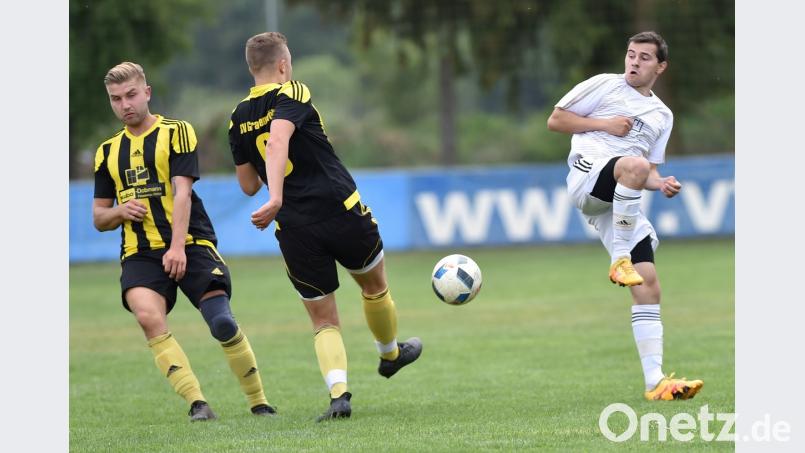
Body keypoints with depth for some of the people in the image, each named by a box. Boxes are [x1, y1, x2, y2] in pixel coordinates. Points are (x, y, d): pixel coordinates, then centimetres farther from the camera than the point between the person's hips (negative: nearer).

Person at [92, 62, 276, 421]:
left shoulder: (176, 132, 3)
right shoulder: (108, 152, 17)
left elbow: (181, 193, -9)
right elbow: (99, 218, 21)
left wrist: (177, 247, -21)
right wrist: (120, 211, -4)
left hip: (191, 245, -3)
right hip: (140, 253, 3)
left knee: (223, 324, -17)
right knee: (148, 317, -28)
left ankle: (259, 403, 3)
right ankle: (197, 402, -27)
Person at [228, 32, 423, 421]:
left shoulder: (238, 119, 9)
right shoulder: (291, 95, -7)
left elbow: (248, 185, 15)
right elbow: (277, 142, -26)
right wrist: (276, 199, -36)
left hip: (294, 231, 4)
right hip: (342, 212, -4)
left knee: (323, 322, 10)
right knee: (375, 287, 25)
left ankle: (338, 393, -12)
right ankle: (390, 354, 47)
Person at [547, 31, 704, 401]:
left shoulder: (662, 116, 25)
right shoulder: (605, 86, 11)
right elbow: (555, 120, 9)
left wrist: (661, 184, 5)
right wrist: (604, 124, -3)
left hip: (621, 202, 5)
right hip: (588, 177, -5)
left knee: (648, 286, -6)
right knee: (634, 165, -40)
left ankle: (655, 381, -8)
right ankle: (619, 260, -28)